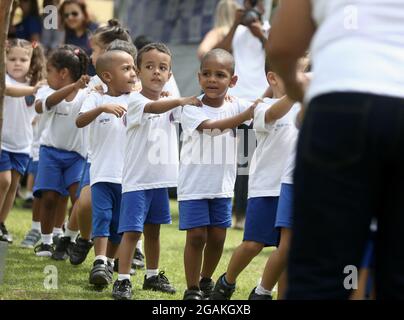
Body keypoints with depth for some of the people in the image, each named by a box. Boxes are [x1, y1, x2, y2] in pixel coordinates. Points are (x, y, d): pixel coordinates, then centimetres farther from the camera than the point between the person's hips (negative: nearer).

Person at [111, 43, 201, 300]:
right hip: (136, 179, -6)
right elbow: (153, 108, -30)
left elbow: (194, 107, -5)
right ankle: (123, 280, -7)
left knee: (153, 230, 17)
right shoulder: (135, 101, -10)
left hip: (161, 178, 6)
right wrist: (180, 101, -45)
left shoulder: (170, 103, 9)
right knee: (132, 231, -9)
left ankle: (153, 276, 28)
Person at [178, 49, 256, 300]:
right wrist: (246, 115, -39)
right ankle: (192, 289, 7)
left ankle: (206, 282, 29)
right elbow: (211, 126, -29)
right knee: (196, 236, -6)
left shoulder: (235, 106, 1)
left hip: (222, 186, 4)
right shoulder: (192, 109, -12)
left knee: (217, 237, 8)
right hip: (194, 184, -4)